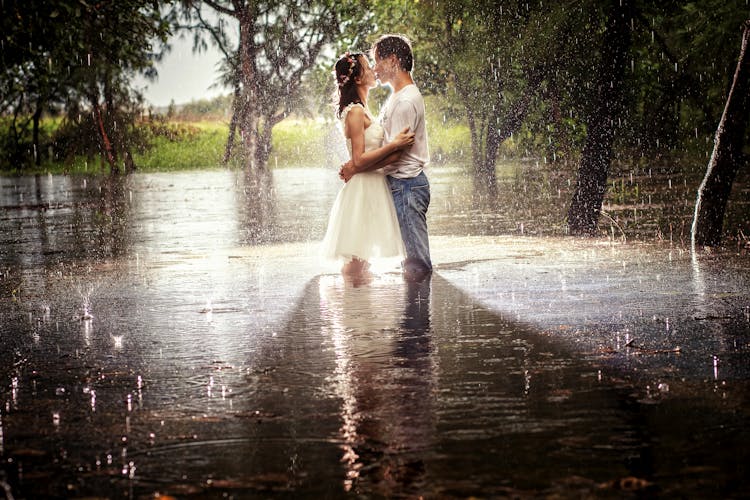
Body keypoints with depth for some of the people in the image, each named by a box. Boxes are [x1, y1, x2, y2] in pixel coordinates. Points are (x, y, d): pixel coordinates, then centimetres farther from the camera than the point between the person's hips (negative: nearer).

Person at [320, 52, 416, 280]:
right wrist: (394, 145, -20)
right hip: (363, 190, -10)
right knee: (356, 261, -7)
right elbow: (360, 160, -20)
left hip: (371, 188, 10)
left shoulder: (361, 111, 16)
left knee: (360, 259, 13)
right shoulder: (356, 112, -15)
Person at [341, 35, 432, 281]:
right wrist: (355, 164, 8)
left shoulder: (405, 101, -17)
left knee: (417, 258, -7)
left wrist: (355, 168, -12)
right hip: (401, 184, 11)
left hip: (406, 184, -11)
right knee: (412, 252, 13)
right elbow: (385, 144, 19)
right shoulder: (397, 97, 16)